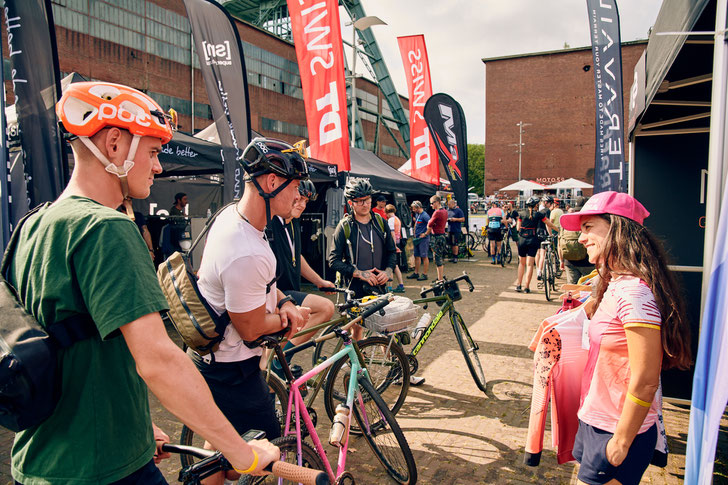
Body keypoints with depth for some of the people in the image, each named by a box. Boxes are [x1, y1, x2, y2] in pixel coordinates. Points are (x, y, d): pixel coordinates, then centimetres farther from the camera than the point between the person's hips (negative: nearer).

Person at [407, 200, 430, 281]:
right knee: (417, 256, 14)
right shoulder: (417, 214, 13)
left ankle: (424, 274, 3)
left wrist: (425, 234, -20)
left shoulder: (424, 215, -15)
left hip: (423, 239, -9)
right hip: (417, 238, 9)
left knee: (424, 256, -3)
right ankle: (416, 273, 23)